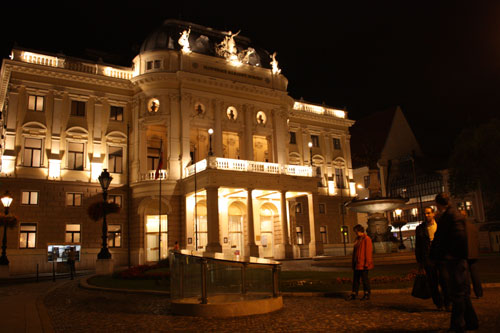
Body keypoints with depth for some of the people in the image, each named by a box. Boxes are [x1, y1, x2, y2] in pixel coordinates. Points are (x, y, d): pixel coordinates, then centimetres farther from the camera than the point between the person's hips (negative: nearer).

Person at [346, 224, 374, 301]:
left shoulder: (367, 239, -13)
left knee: (364, 278, 1)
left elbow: (368, 252, -16)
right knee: (355, 279, 10)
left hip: (363, 264, -8)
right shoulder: (357, 239, 14)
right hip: (357, 263, 8)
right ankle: (354, 294, 16)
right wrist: (353, 262, 16)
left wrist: (367, 263, -18)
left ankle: (367, 294, 12)